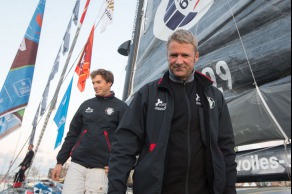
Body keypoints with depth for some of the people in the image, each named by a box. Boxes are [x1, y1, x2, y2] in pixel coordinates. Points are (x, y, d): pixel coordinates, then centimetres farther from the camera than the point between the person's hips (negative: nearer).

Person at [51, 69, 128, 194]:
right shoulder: (86, 105, 13)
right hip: (77, 165, 3)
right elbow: (72, 135, 13)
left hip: (100, 169, -3)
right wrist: (60, 161, 9)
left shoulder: (121, 107, 1)